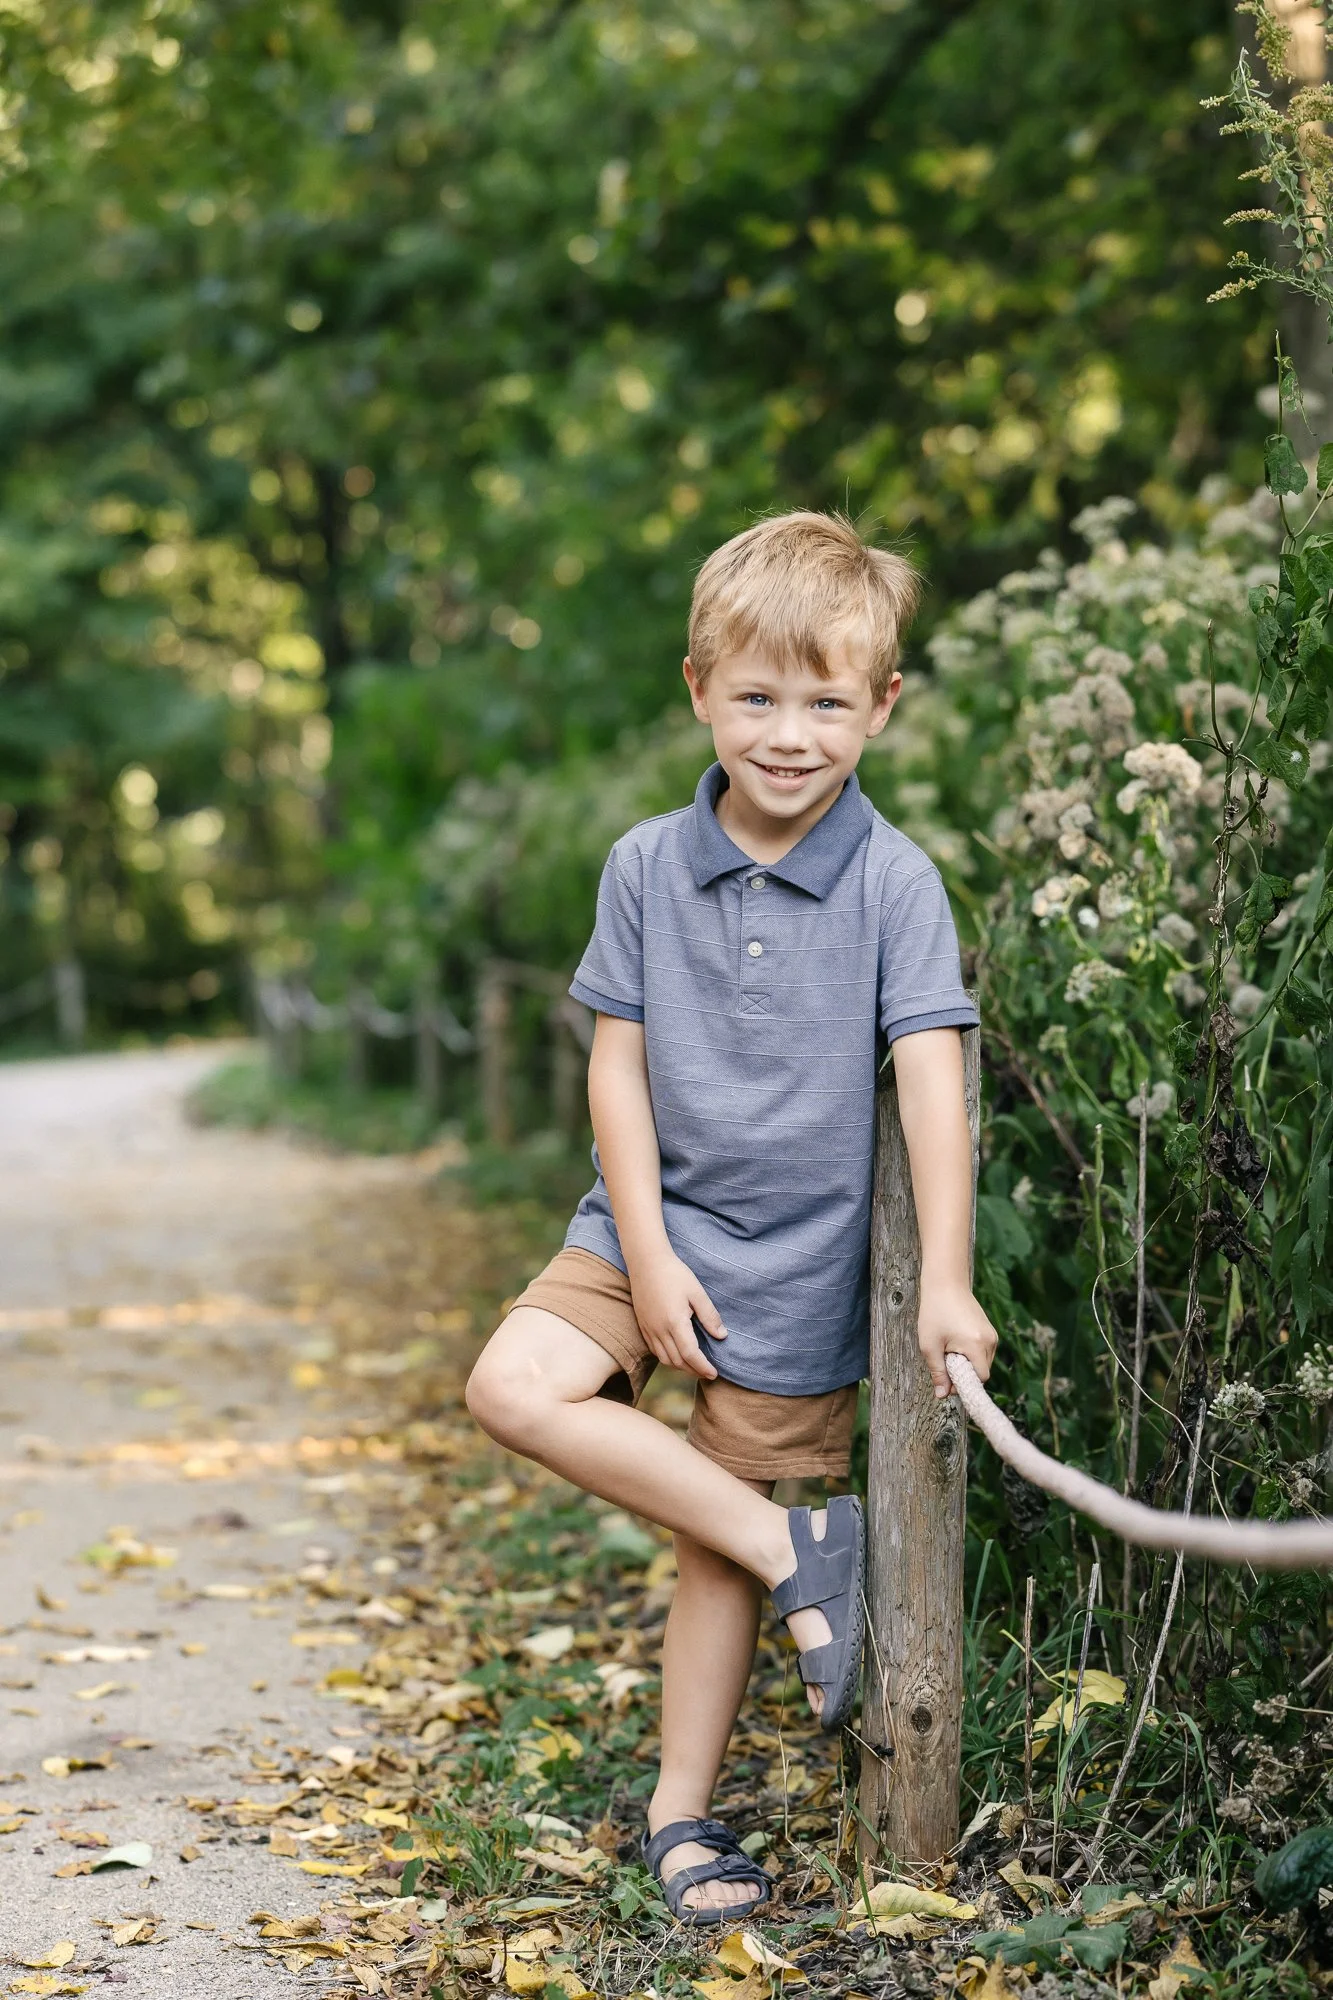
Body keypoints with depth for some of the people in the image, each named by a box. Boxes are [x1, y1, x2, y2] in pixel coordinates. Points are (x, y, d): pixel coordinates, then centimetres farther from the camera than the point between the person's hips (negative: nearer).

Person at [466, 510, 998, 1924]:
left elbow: (932, 1079, -15)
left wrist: (945, 1279, -22)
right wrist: (649, 1251, -8)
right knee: (514, 1386, -21)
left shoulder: (894, 883, -10)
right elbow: (618, 1065, 0)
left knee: (719, 1544, 4)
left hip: (797, 1261, -3)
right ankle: (802, 1554, -12)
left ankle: (681, 1811, 21)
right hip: (657, 1224, 3)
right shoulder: (647, 867, -2)